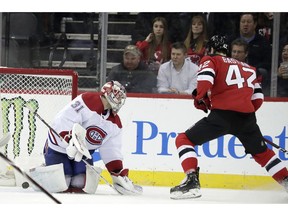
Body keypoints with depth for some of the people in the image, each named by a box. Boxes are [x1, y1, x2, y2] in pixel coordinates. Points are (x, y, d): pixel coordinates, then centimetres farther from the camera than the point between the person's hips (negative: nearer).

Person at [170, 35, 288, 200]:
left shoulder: (211, 60, 13)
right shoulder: (247, 67, 27)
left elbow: (205, 78, -9)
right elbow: (258, 98, 21)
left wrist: (200, 98, 7)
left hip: (222, 113, -5)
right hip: (247, 116, 5)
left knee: (184, 140, 5)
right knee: (262, 152, 27)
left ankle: (192, 181, -12)